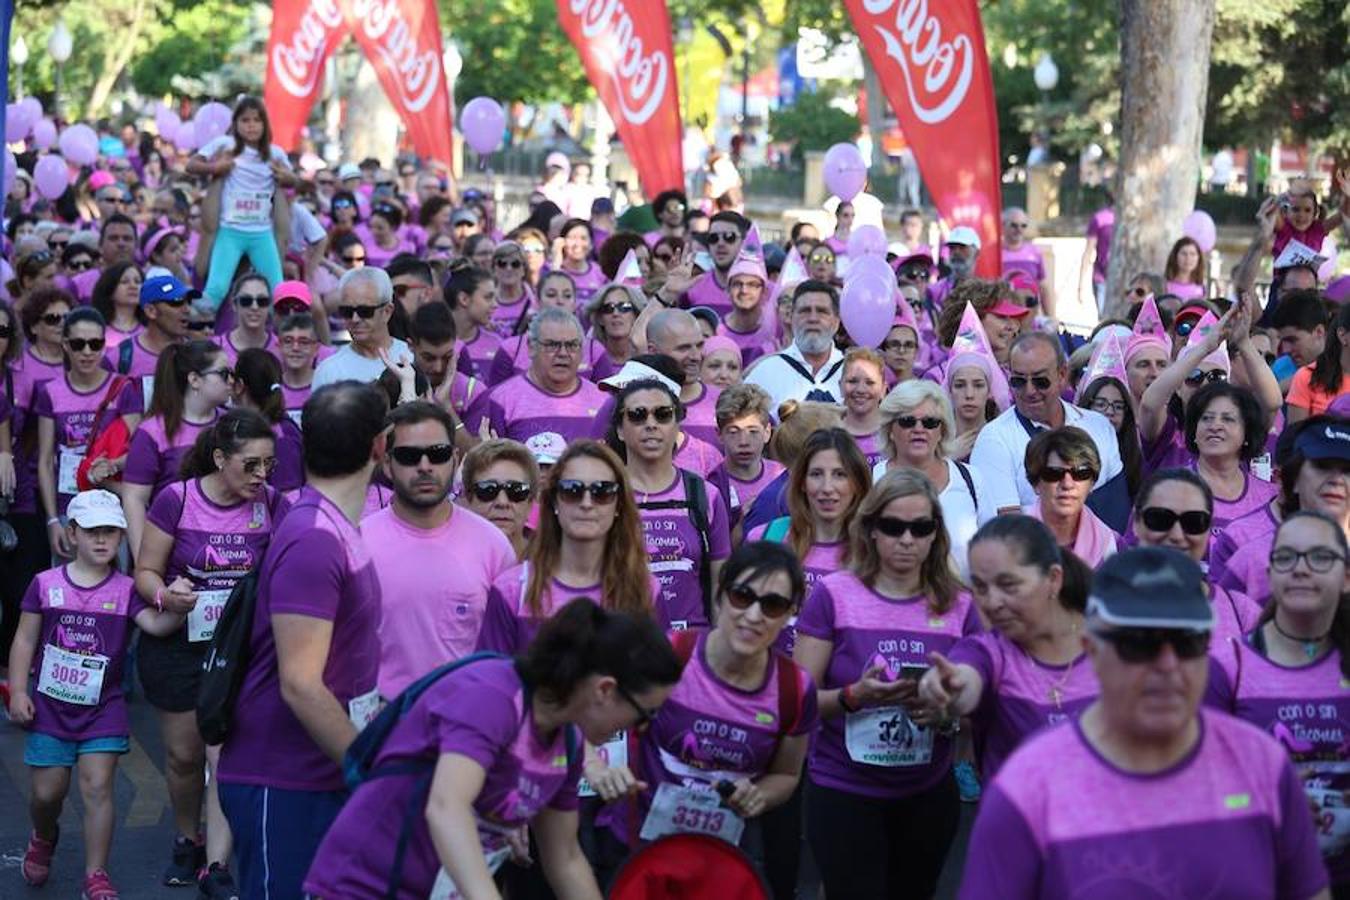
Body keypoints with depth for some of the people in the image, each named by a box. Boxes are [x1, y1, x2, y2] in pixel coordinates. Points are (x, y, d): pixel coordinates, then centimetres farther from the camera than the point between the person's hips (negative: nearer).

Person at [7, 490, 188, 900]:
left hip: (102, 709, -1)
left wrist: (176, 608, -39)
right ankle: (43, 838, 41)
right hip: (50, 706, 1)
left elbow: (155, 624, -19)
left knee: (97, 788, -6)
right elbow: (25, 640, 2)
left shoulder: (125, 590, -4)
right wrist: (18, 691, -4)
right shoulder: (46, 584, -3)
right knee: (48, 792, 7)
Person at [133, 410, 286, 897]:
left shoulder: (271, 504, -7)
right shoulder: (176, 500, -13)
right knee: (184, 755, 15)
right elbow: (146, 571, -7)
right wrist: (165, 596, -27)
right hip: (178, 642, 0)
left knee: (228, 756, -8)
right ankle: (187, 839, 40)